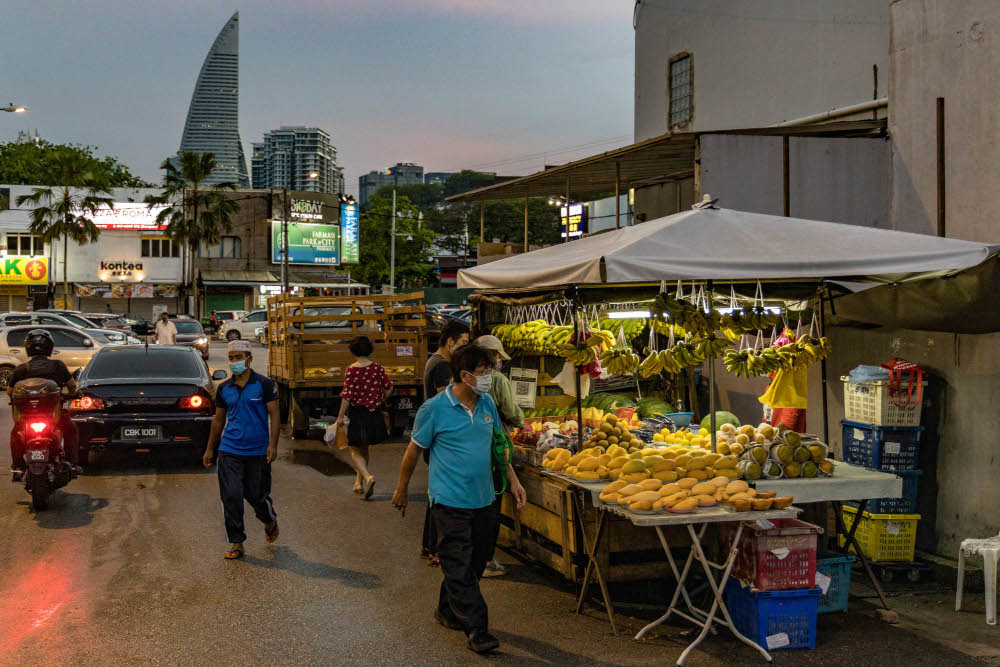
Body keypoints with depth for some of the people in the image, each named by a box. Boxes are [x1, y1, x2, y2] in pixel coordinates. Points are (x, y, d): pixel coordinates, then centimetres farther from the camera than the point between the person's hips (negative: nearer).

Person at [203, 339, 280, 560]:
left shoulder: (264, 384, -4)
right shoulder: (224, 388, 8)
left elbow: (274, 416, -5)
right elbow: (219, 420, 16)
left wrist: (273, 444, -16)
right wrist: (209, 449, 15)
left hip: (258, 451, -3)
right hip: (230, 451, 3)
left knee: (256, 496, 6)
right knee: (231, 497, -4)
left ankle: (270, 521, 38)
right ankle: (236, 543, 6)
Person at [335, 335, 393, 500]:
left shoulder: (351, 370, -12)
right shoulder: (378, 368, -1)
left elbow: (347, 395, -14)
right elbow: (389, 388, 3)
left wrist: (340, 416, -7)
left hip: (356, 414, -4)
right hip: (373, 414, 4)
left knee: (356, 452, 5)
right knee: (364, 449, 20)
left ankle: (368, 477, -20)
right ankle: (359, 483, 30)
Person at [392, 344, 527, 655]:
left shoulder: (487, 403, 5)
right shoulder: (435, 409, -12)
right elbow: (414, 450, -2)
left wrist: (513, 480, 12)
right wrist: (402, 490, 5)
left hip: (483, 499, 6)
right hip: (450, 501, -6)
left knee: (476, 562, 13)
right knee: (459, 567, -5)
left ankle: (448, 611, 32)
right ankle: (476, 630, 0)